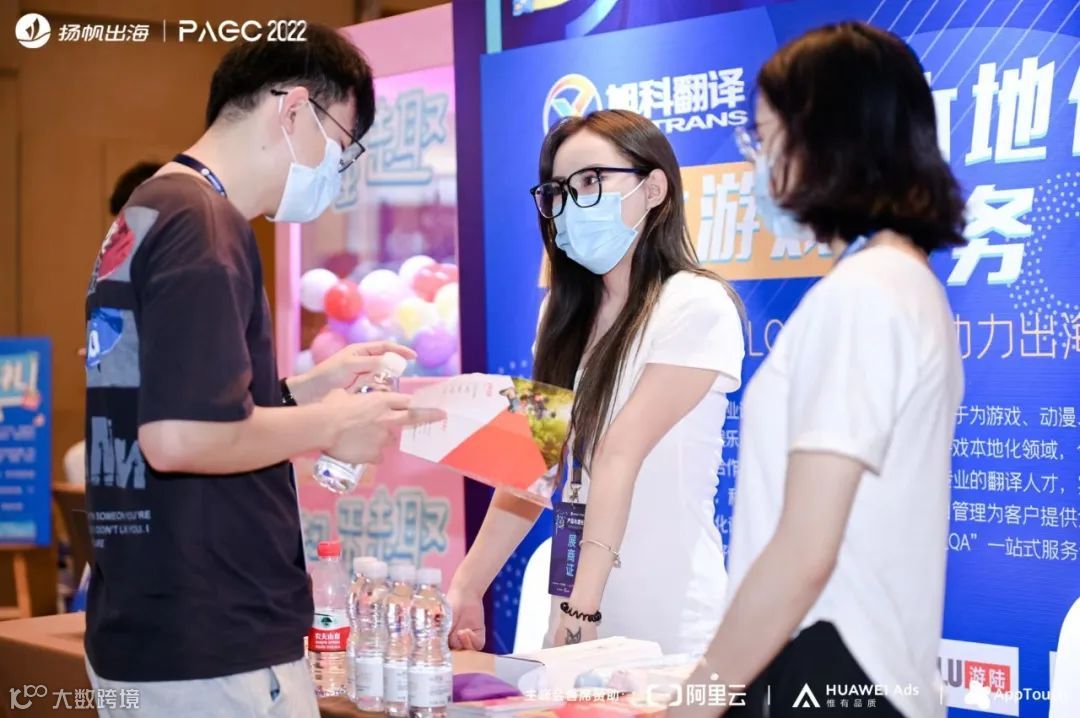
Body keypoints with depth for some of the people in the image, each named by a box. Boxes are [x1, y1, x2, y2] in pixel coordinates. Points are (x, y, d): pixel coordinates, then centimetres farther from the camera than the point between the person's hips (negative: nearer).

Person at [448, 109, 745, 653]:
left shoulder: (696, 306, -10)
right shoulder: (566, 313, 12)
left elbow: (621, 454, -19)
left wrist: (583, 609, -23)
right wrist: (466, 589, 0)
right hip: (574, 616, 6)